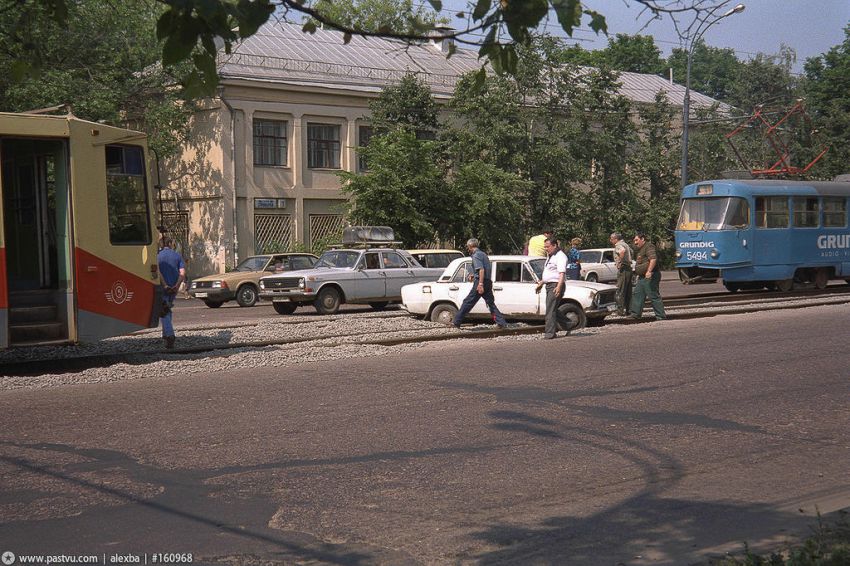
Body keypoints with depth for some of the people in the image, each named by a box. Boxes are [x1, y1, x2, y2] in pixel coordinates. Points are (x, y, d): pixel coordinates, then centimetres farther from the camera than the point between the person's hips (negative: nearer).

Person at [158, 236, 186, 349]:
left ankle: (170, 335, -17)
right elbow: (182, 273, -6)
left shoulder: (158, 255, -2)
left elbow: (158, 272, -17)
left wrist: (164, 285, -17)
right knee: (168, 310, 22)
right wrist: (176, 285, -11)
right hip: (174, 288, 3)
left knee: (164, 312, -2)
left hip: (163, 288, -3)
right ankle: (166, 334, 26)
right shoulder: (177, 256, 6)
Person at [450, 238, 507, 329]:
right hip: (488, 282, 9)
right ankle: (501, 323, 2)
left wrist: (480, 284, -27)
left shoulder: (476, 255, -10)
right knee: (491, 304, 10)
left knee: (468, 302, -3)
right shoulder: (483, 254, 20)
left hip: (481, 282, -9)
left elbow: (481, 269, -22)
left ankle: (456, 322, 0)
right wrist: (474, 275, 31)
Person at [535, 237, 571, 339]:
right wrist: (541, 284, 29)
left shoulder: (560, 256, -12)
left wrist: (559, 287, -33)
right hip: (549, 286, 10)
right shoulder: (550, 257, 19)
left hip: (556, 286, -10)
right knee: (553, 309, 13)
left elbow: (562, 273, -22)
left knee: (550, 310, -11)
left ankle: (550, 332, -9)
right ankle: (568, 325, 24)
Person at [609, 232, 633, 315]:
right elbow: (631, 252, 35)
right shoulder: (625, 244, 18)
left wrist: (620, 261, -24)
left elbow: (622, 251, -35)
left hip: (623, 269, -10)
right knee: (628, 292, 13)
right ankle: (628, 310, 17)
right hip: (629, 268, 10)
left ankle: (621, 311, -7)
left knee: (620, 292, -6)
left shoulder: (618, 245, -12)